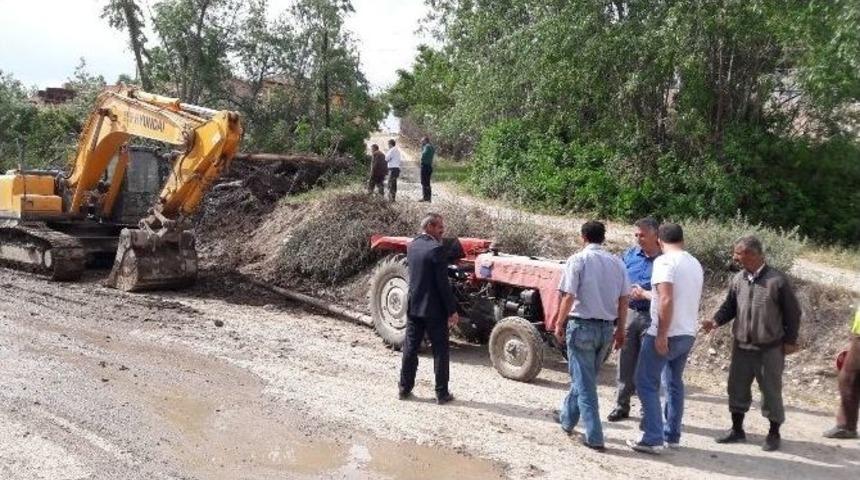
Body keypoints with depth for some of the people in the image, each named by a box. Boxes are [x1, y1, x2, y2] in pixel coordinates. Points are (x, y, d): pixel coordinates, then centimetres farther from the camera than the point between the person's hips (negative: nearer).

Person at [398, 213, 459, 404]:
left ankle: (405, 388, 21)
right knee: (440, 350, 5)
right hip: (434, 309, -6)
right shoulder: (437, 249, -18)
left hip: (413, 306, 7)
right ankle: (441, 393, 10)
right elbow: (443, 283, -18)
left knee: (410, 347, 13)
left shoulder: (411, 246, 5)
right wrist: (452, 311, -12)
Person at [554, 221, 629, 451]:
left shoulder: (578, 260, -9)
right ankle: (567, 419, 37)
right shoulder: (617, 263, 4)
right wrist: (620, 330, 14)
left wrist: (560, 324, -3)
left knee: (584, 383, 2)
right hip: (607, 328, 5)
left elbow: (568, 297, -14)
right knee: (584, 378, 21)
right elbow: (623, 300, 5)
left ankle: (594, 438, 2)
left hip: (582, 326, -5)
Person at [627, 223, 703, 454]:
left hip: (666, 334, -8)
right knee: (675, 383, 19)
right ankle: (672, 436, 25)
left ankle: (653, 439, -3)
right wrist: (647, 294, 30)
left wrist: (662, 335, -21)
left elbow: (666, 300, -24)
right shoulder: (696, 264, 12)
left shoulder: (665, 261, -14)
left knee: (647, 384, -1)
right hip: (688, 334, 8)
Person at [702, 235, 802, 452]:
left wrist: (790, 341, -4)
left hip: (770, 349, -5)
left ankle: (773, 434, 24)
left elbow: (792, 312, -4)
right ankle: (737, 429, 26)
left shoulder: (777, 280, -12)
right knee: (737, 387, 11)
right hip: (741, 346, 5)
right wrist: (716, 321, -7)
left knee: (771, 391, 6)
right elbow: (729, 306, 11)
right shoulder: (737, 280, 2)